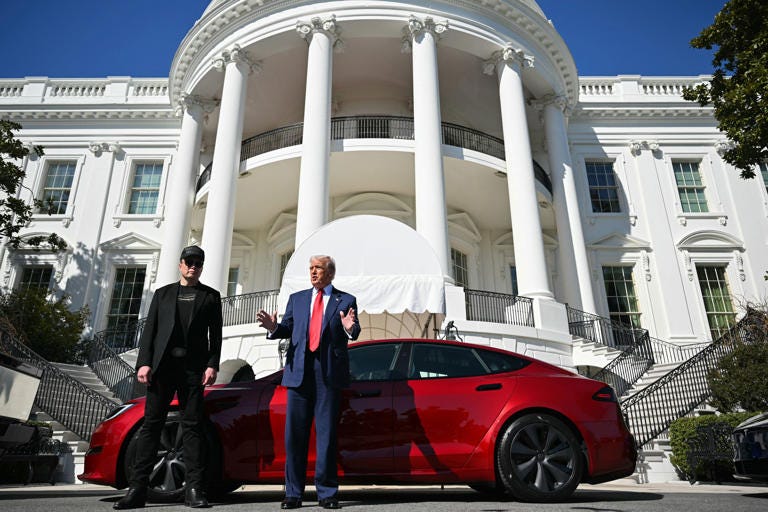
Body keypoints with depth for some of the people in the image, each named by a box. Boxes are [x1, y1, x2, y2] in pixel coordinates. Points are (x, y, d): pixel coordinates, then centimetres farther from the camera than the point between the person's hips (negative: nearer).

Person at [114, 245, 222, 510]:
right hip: (162, 366, 2)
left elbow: (216, 334, 6)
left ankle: (194, 490, -1)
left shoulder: (210, 296, 13)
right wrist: (144, 363, -2)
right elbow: (149, 330, 10)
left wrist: (212, 365, -6)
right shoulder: (163, 293, 18)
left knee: (192, 426, -2)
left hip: (193, 368, -1)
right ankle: (137, 488, 4)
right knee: (151, 424, 0)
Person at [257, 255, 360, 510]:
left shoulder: (346, 300, 9)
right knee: (295, 431, 4)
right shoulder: (296, 298, 18)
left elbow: (354, 332, -3)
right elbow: (287, 329, 9)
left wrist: (350, 328, -25)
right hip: (299, 371, 3)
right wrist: (273, 327, -12)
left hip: (330, 372, -2)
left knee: (327, 432, 2)